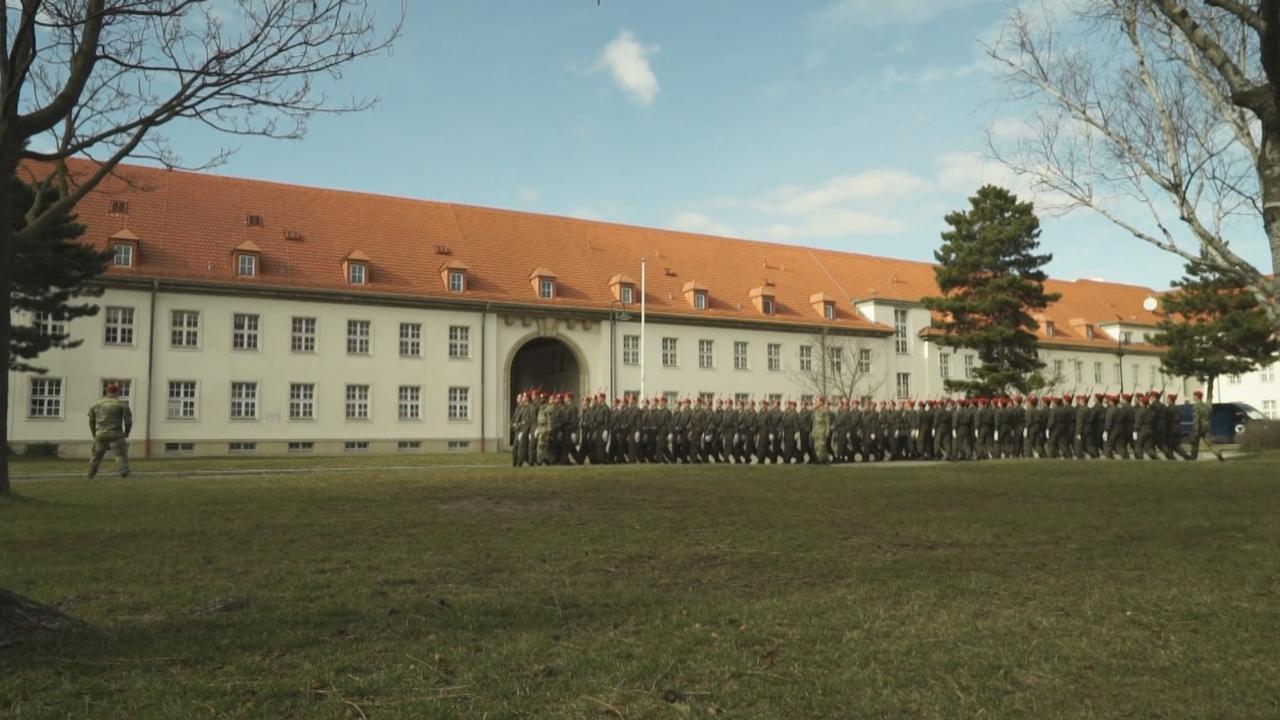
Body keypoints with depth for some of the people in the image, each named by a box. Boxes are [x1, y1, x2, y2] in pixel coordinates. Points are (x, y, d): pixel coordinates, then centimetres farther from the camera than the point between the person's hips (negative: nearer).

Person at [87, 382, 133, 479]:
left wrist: (95, 435, 24)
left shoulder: (97, 404, 12)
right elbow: (128, 421, -6)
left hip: (100, 435, 5)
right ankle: (124, 473, -20)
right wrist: (126, 434, 8)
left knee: (96, 456, 19)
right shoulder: (122, 404, -4)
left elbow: (91, 421, 15)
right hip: (115, 435, -5)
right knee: (121, 455, -6)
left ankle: (91, 476, 26)